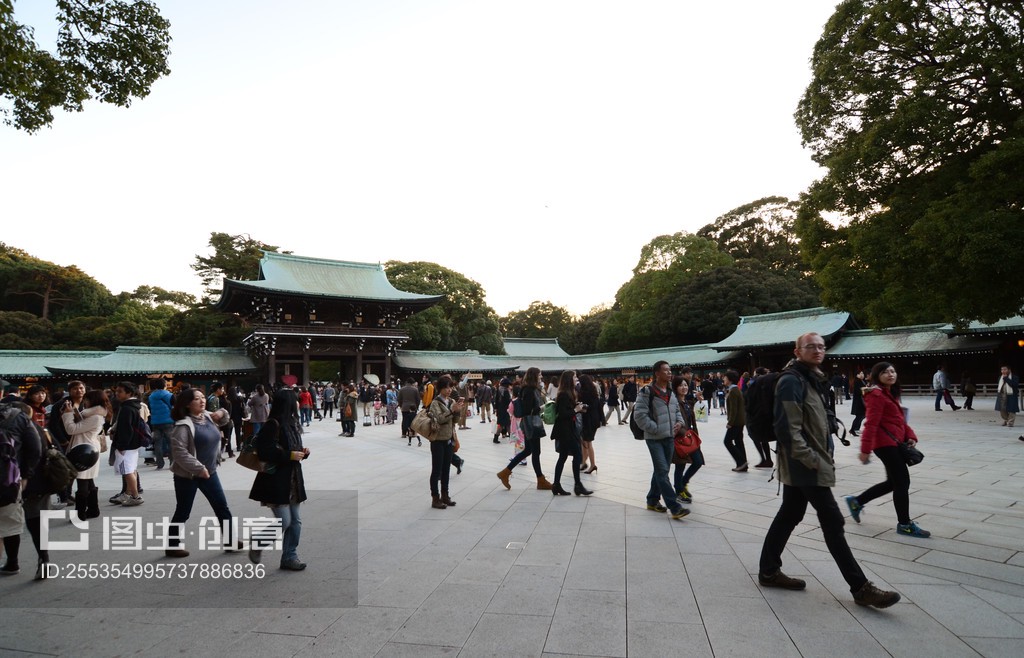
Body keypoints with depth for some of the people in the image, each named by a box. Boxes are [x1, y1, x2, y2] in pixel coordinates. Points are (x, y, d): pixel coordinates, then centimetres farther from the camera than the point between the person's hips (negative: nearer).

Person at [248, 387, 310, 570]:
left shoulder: (292, 423, 9)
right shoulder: (273, 424, -16)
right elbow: (264, 452, -23)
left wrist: (303, 452, 0)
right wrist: (290, 455, -22)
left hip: (292, 479, 8)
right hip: (275, 481, -8)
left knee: (295, 521, 10)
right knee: (284, 521, -5)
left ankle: (289, 557, 21)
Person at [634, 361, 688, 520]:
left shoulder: (671, 392, 11)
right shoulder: (647, 392, -13)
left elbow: (677, 410, 22)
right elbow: (640, 415, -17)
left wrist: (679, 422, 2)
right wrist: (656, 429, -17)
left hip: (669, 437, 7)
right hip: (654, 438, -7)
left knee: (661, 471, 14)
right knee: (662, 471, -9)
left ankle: (652, 500, 29)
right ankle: (675, 507, -8)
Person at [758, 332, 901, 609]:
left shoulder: (815, 379, 16)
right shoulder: (792, 380, -16)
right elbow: (787, 427, -22)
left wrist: (827, 453, 14)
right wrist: (808, 458, -21)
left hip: (802, 464, 10)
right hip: (804, 464, -10)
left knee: (789, 516, 14)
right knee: (832, 522, -4)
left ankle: (768, 571, 23)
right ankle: (860, 588, 5)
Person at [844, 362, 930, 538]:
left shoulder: (891, 394, 17)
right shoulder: (876, 394, -14)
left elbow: (900, 419, 19)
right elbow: (871, 424, -20)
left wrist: (910, 436, 1)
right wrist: (865, 449, -23)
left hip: (894, 443, 10)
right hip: (885, 444, -10)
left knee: (893, 482, 16)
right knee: (902, 482, -3)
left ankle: (856, 502, 26)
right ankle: (904, 524, 10)